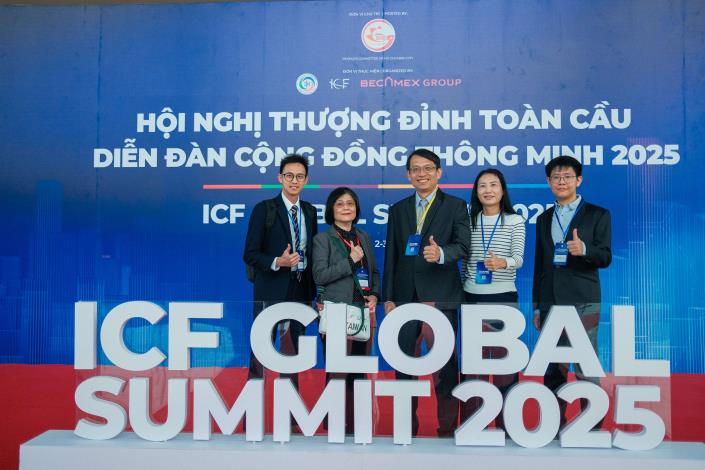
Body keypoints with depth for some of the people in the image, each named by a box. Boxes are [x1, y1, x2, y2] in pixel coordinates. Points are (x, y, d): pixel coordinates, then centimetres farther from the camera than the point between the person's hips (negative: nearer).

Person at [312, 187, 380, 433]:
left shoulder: (364, 237, 15)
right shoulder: (322, 239, 0)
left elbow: (374, 272, 19)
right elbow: (319, 275, -10)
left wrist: (375, 295, 2)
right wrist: (351, 260, -14)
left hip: (364, 311, 5)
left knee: (359, 371, 8)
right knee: (337, 371, -5)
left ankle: (355, 422, 17)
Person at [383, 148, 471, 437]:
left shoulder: (455, 206, 3)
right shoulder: (398, 210, 13)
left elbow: (464, 245, -9)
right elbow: (391, 256, 11)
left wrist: (441, 253, -30)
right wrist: (388, 298, 6)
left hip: (441, 296, -3)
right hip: (405, 295, 4)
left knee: (445, 362, 1)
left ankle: (448, 426, 13)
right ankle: (407, 424, 21)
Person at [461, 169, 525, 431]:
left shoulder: (515, 221, -1)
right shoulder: (469, 221, 7)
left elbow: (519, 258, -12)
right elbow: (464, 260, 11)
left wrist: (503, 263, -33)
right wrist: (462, 290, 8)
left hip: (504, 299, -3)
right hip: (472, 299, 3)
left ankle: (506, 424, 14)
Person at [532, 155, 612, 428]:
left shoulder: (598, 215, 5)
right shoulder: (544, 219, 17)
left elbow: (605, 257, -3)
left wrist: (584, 249, -25)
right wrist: (537, 306, 15)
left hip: (583, 302, -4)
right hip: (550, 302, 4)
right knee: (553, 367, 5)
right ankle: (553, 425, 13)